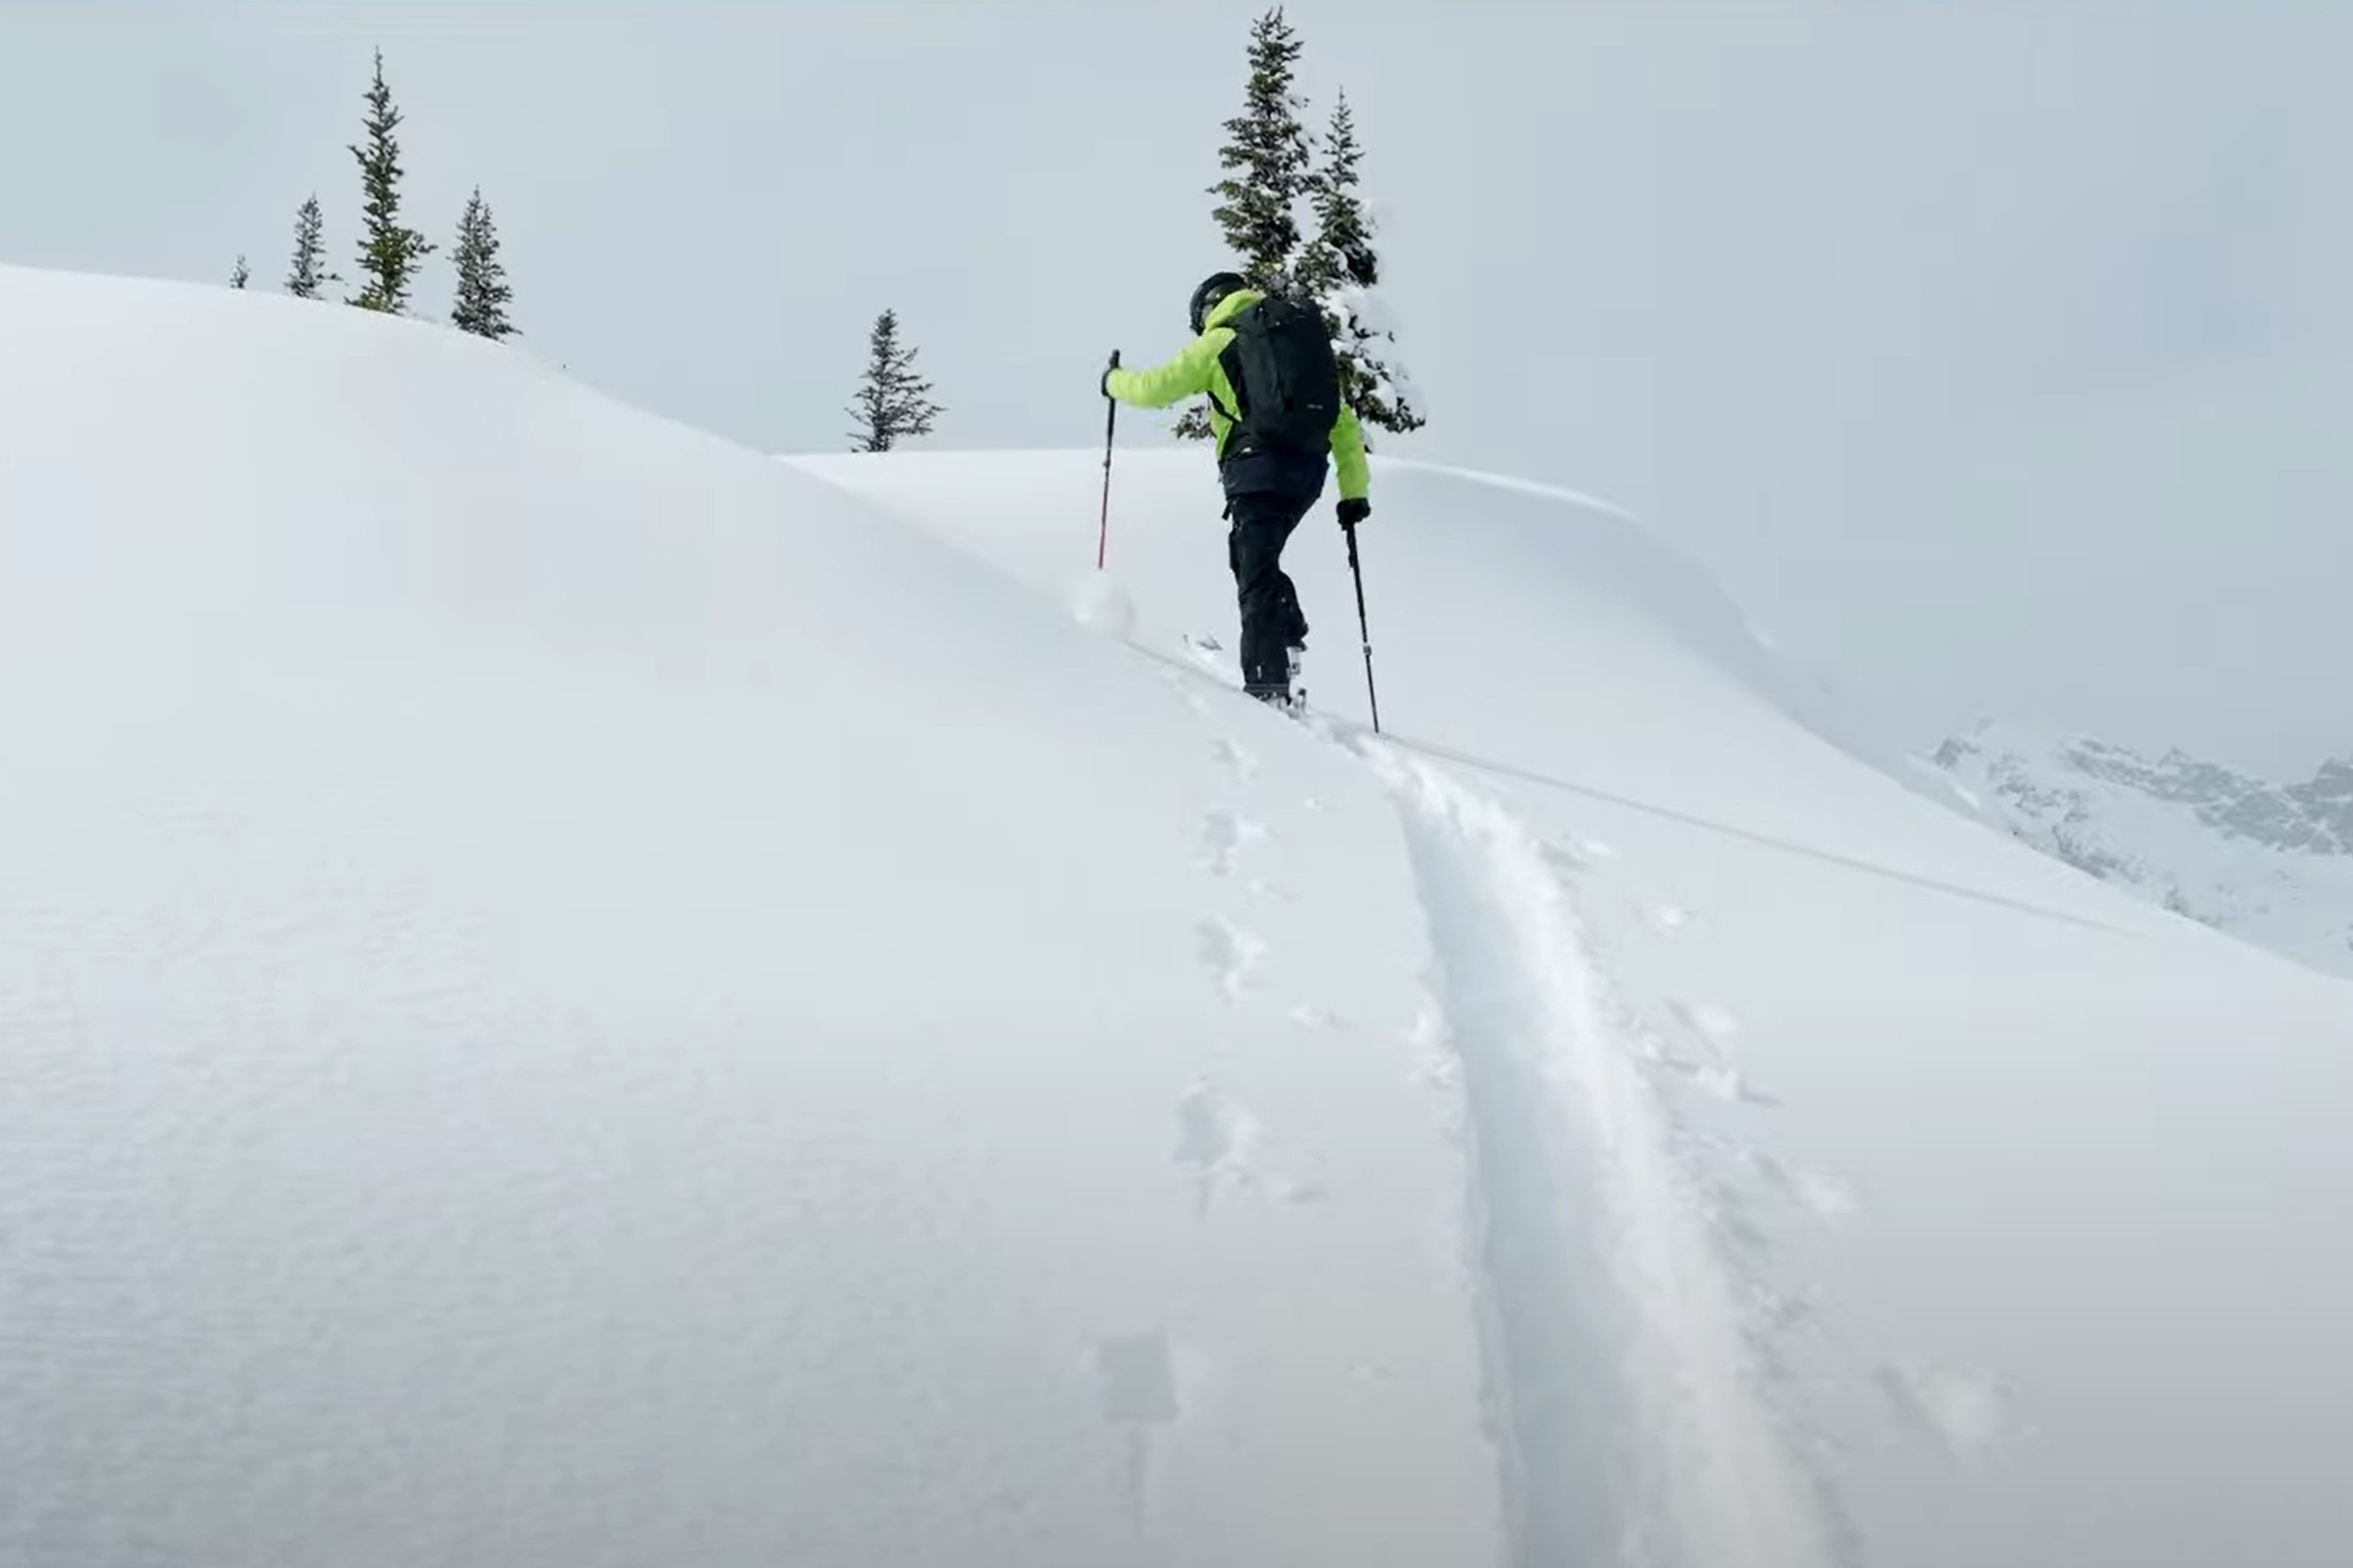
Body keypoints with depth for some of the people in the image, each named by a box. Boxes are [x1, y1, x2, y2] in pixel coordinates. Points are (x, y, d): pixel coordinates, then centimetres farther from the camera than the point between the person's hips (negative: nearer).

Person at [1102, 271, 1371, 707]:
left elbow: (1154, 388, 7)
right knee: (1252, 556, 24)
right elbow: (1344, 423, 20)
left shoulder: (1219, 341, 6)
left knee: (1256, 575, -4)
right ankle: (1288, 636, 7)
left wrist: (1115, 381, 29)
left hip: (1259, 467, -6)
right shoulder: (1308, 337, 23)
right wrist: (1354, 491, 20)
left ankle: (1268, 685, -10)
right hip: (1309, 473, 6)